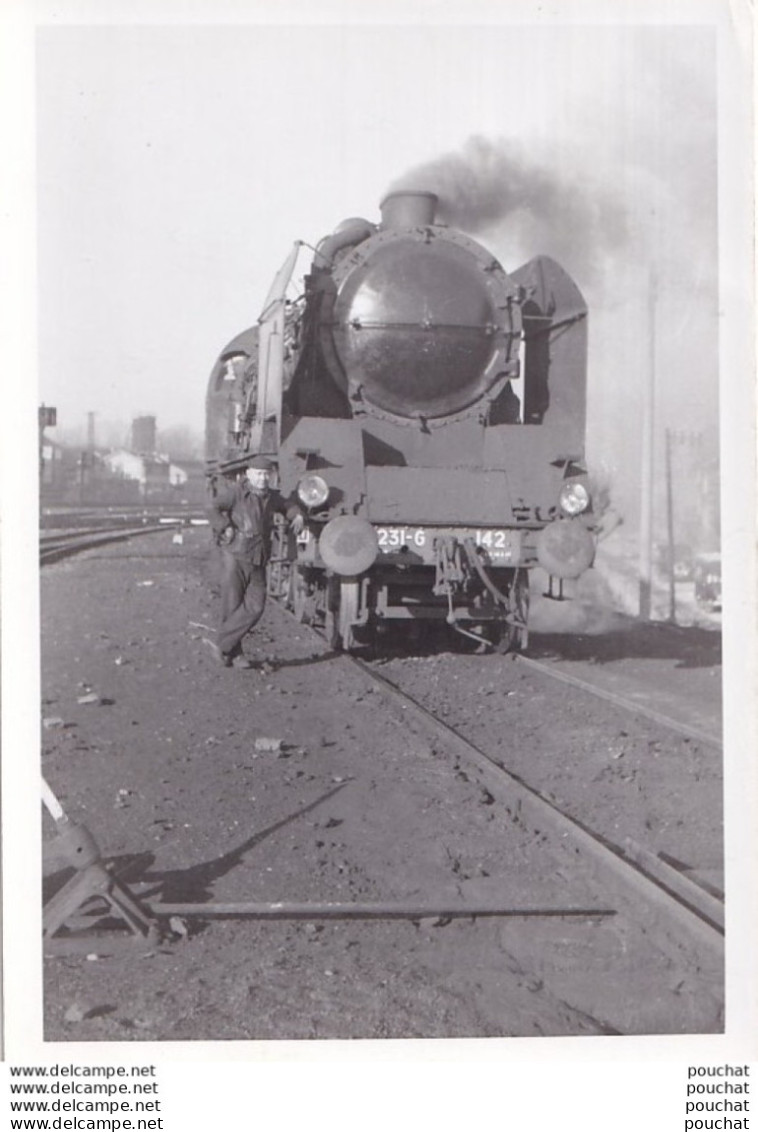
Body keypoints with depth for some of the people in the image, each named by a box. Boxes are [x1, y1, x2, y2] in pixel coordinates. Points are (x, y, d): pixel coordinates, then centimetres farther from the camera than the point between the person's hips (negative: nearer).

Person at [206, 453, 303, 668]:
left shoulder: (270, 497, 12)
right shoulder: (235, 492, -7)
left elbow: (287, 506, 31)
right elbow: (214, 508, -20)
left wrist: (297, 515, 12)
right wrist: (226, 529, -26)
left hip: (257, 562, 5)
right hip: (235, 556, -5)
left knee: (255, 606, -9)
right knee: (232, 607, 0)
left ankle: (223, 644, -6)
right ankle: (233, 654, 10)